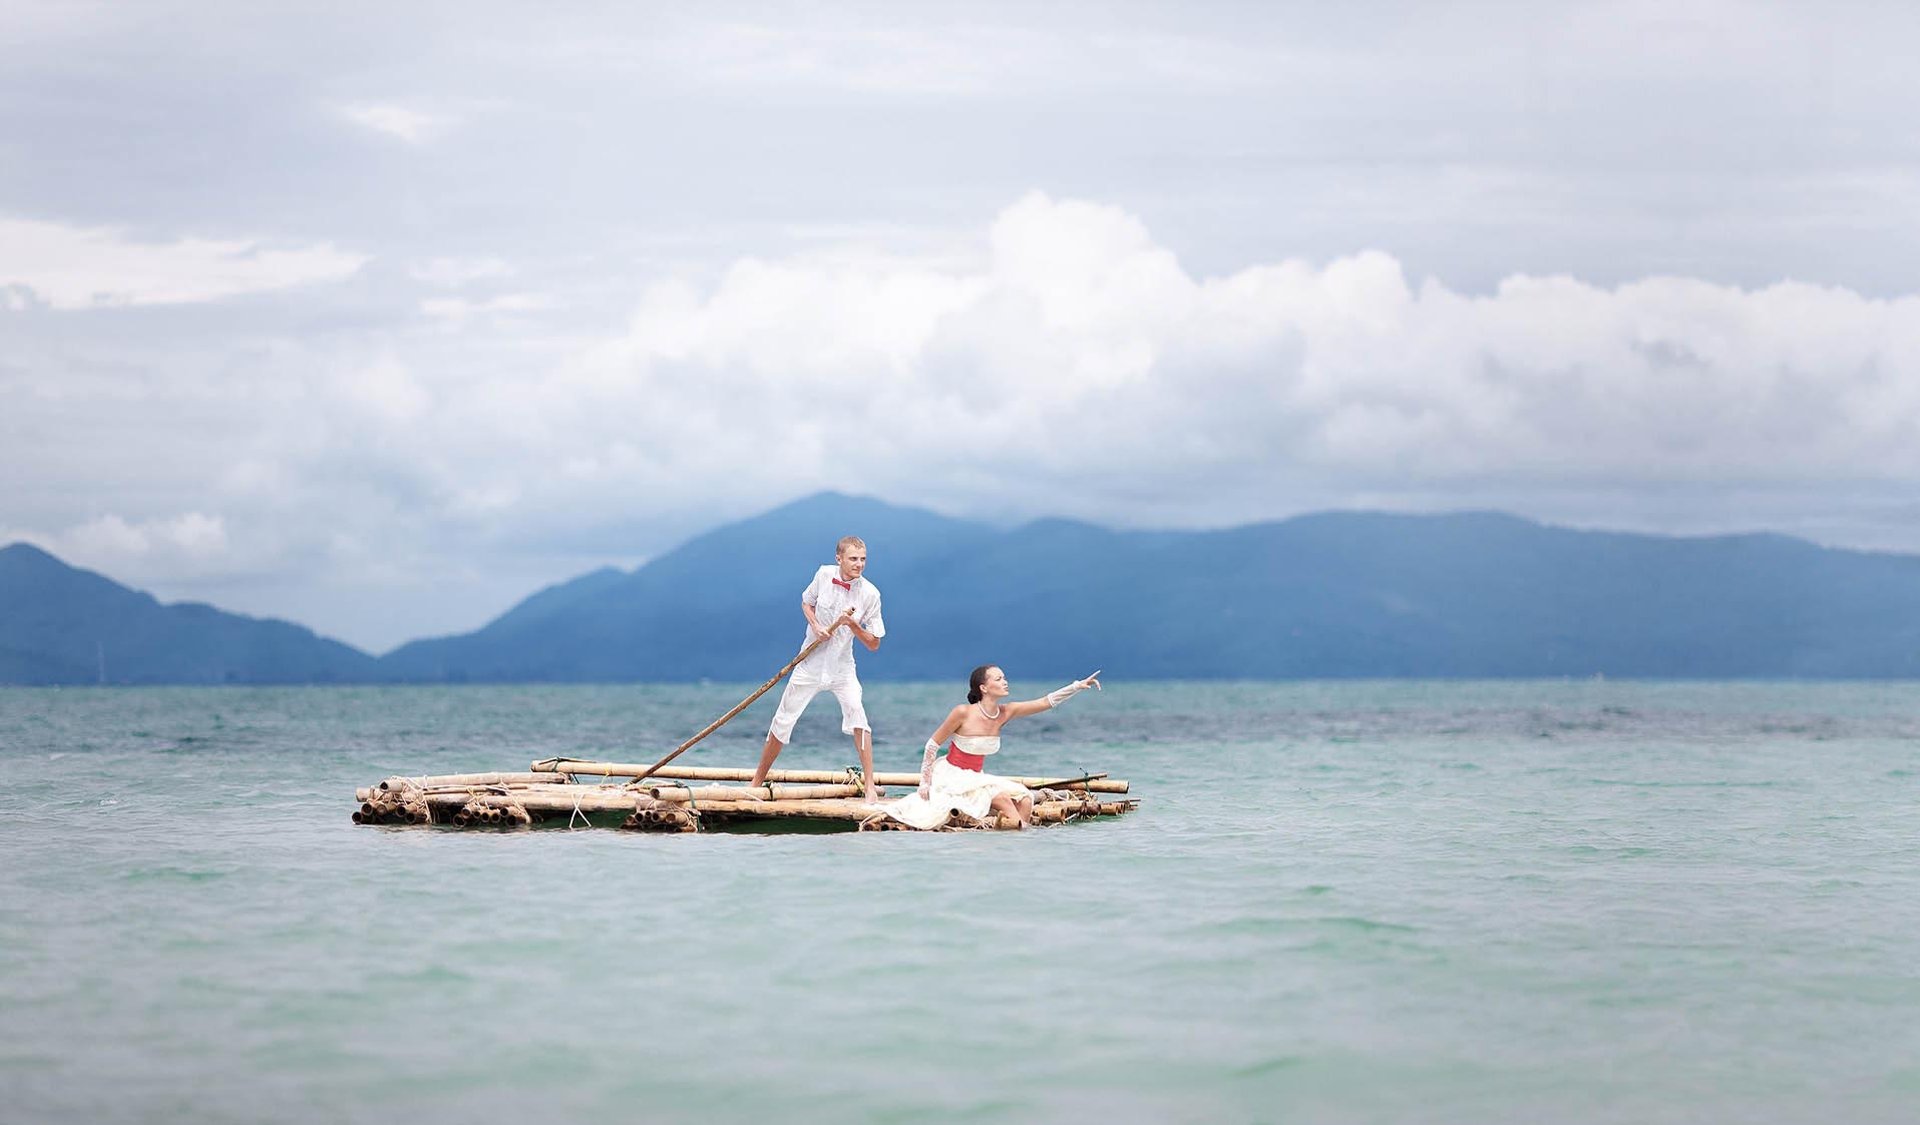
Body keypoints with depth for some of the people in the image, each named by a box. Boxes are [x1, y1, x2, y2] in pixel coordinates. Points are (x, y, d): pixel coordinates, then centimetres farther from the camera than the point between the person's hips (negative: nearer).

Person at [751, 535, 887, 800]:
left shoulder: (870, 594, -11)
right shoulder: (824, 575, -7)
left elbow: (873, 644, -7)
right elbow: (806, 603, 12)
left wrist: (852, 625, -24)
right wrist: (816, 626, -8)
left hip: (842, 667, -1)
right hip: (810, 665, 1)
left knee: (857, 716, -25)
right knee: (782, 723, 5)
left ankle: (870, 786, -22)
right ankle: (757, 783, 21)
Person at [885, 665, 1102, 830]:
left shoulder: (1005, 713, -3)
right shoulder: (963, 713, -19)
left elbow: (1047, 702, -6)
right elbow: (933, 744, -10)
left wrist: (1078, 686, -16)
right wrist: (924, 782, -9)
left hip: (975, 778, 7)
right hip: (950, 775, -7)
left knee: (1024, 799, -13)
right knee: (1001, 797, -26)